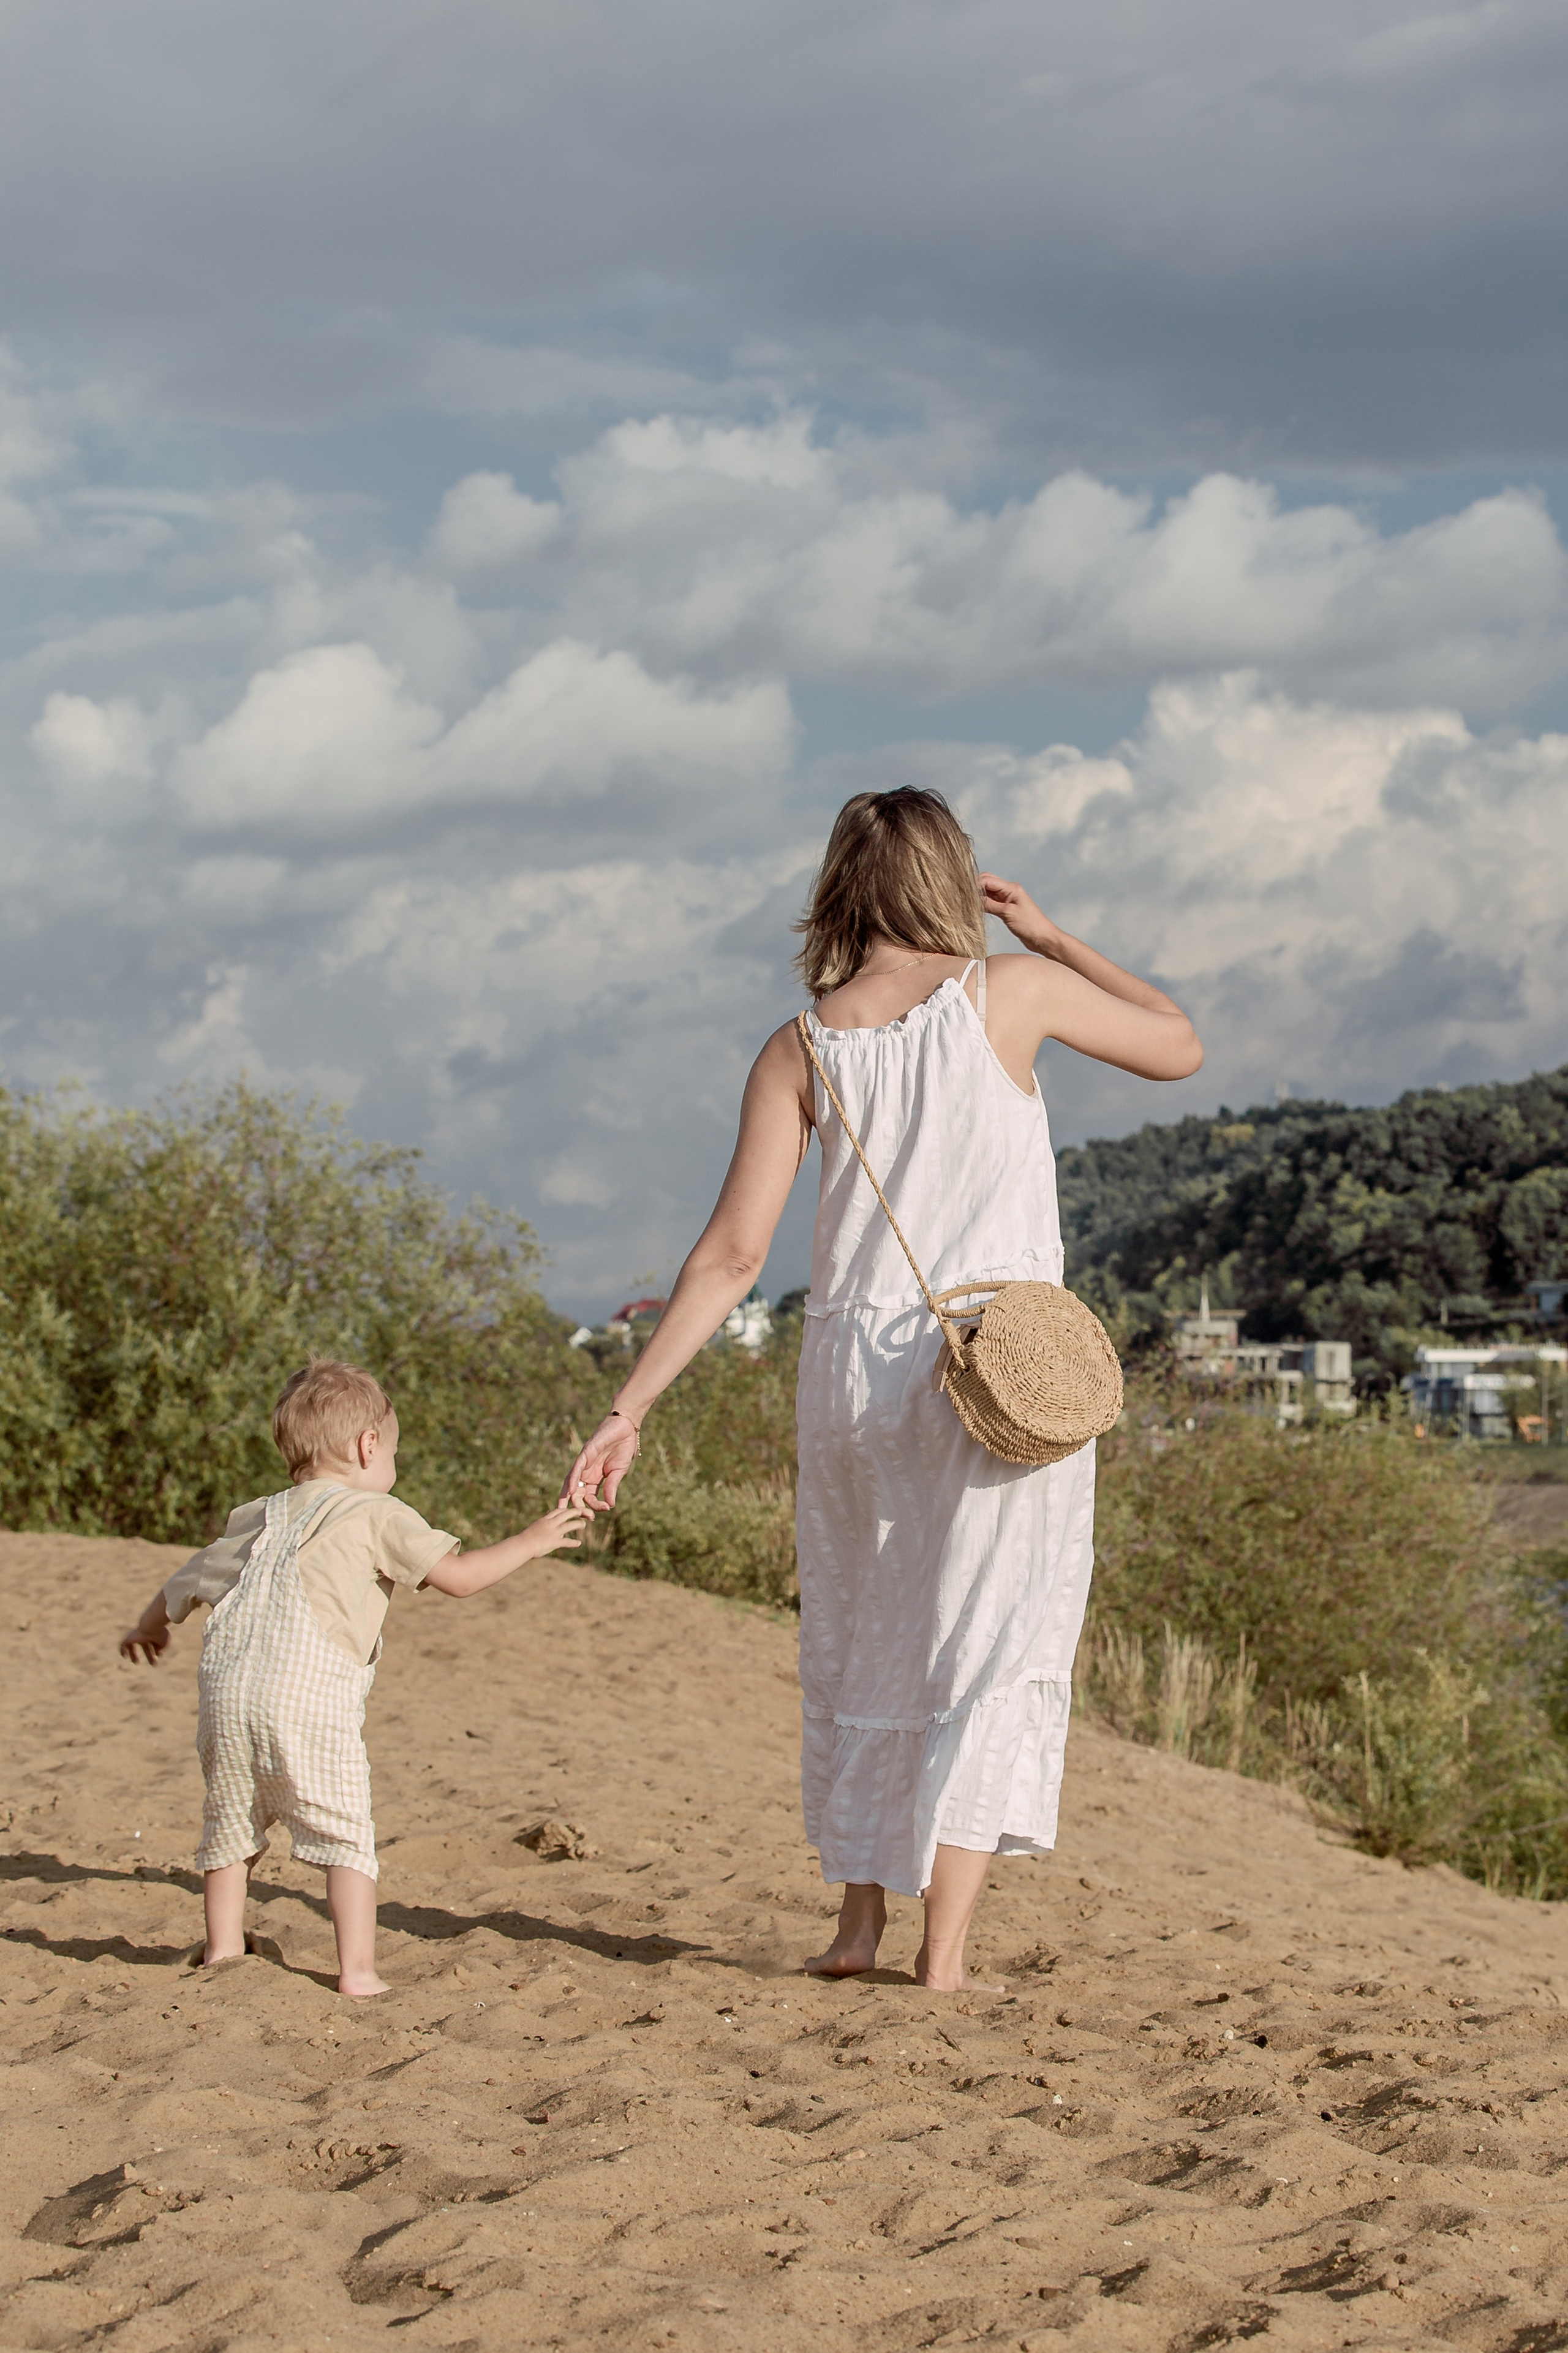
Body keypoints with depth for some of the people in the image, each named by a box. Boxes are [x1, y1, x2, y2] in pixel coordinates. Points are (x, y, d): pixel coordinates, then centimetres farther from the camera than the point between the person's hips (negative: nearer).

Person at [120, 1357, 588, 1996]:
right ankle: (357, 1969, -7)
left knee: (231, 1826, 20)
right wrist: (530, 1542, 14)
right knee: (346, 1837, -1)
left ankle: (223, 1950, 26)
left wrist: (148, 1629, 56)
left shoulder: (258, 1520, 24)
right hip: (309, 1698, -6)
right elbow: (459, 1576, -1)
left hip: (225, 1690, 6)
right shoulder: (375, 1517, 5)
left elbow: (186, 1584, 36)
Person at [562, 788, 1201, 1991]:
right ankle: (944, 1949, -5)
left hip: (855, 1367, 3)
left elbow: (731, 1255, -3)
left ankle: (858, 1922, 27)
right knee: (994, 1652, 1)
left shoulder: (800, 1051, 2)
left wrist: (628, 1411, -1)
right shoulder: (1009, 991, -3)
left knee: (863, 1648, 18)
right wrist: (1048, 934, 17)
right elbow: (1179, 1046, 12)